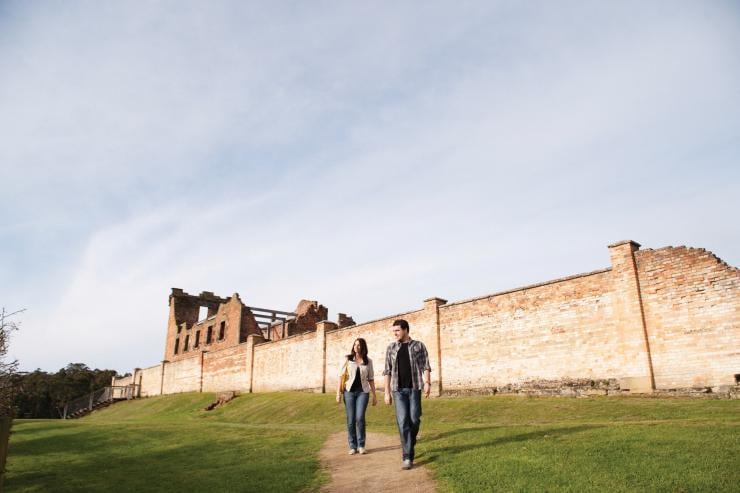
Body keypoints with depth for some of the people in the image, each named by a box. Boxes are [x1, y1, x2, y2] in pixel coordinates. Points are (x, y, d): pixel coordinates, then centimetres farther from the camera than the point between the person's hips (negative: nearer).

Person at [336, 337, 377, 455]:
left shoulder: (368, 361, 6)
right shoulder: (347, 359, 2)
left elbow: (370, 379, 10)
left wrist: (374, 395, 8)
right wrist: (338, 392, -6)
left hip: (363, 392, 0)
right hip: (349, 391, 0)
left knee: (360, 418, -13)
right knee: (351, 420, 0)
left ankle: (361, 445, 4)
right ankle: (353, 446, 13)